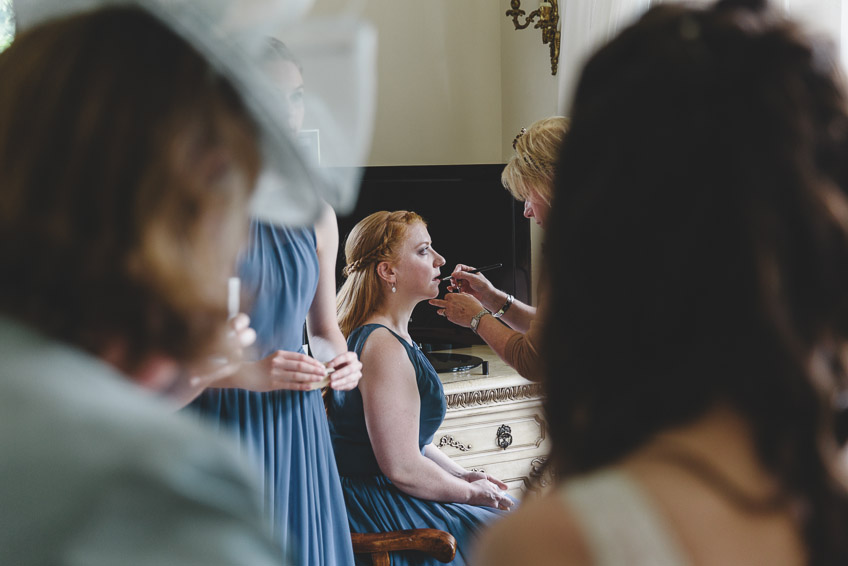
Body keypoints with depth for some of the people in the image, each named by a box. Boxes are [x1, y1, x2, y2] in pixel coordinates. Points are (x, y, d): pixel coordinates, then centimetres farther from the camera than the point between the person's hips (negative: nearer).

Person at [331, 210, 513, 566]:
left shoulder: (392, 336, 12)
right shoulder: (383, 347, -22)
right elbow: (403, 468, -24)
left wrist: (462, 475, 9)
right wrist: (470, 490, -10)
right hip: (380, 509, -10)